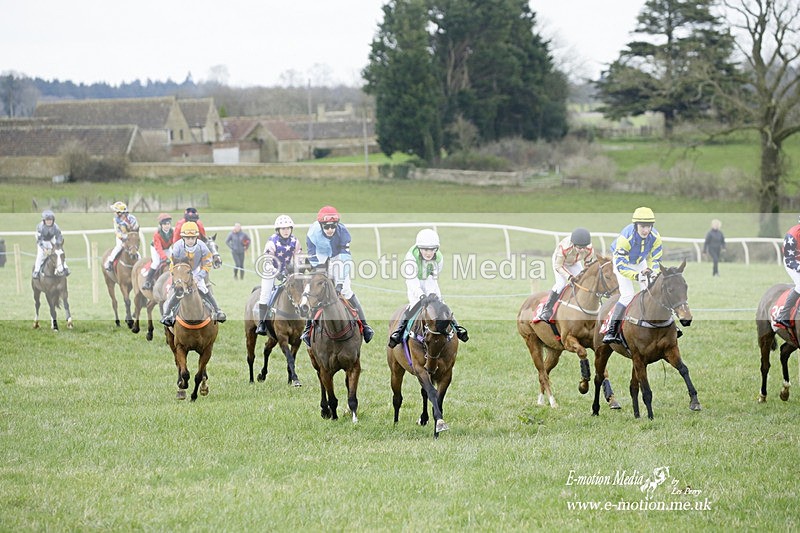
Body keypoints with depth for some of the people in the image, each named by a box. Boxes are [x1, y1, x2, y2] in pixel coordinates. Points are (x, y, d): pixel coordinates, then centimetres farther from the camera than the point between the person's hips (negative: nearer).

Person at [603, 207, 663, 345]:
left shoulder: (655, 237, -25)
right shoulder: (625, 238, -40)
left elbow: (655, 260, -13)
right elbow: (621, 266, -37)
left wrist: (652, 271, -34)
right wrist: (637, 276, -50)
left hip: (640, 262, 5)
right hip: (621, 260, -5)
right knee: (627, 295, -19)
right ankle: (611, 332, -19)